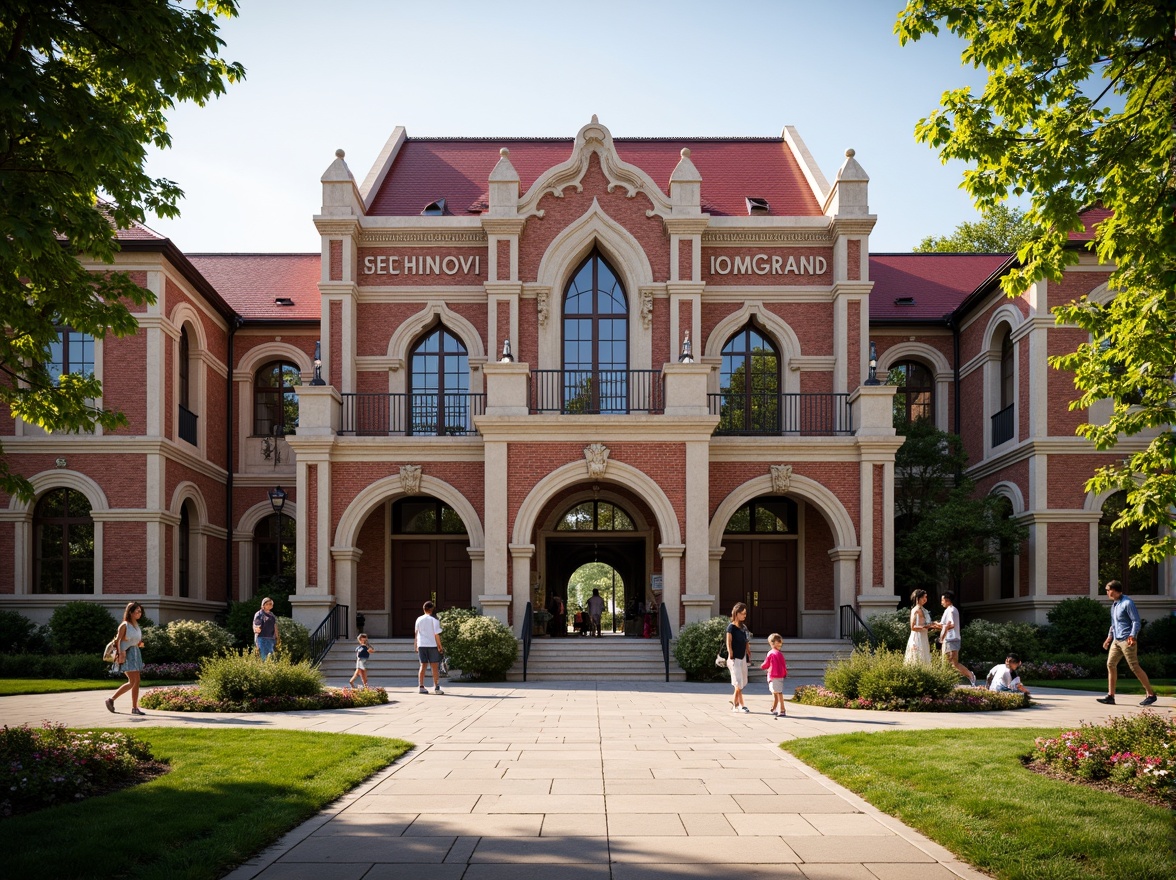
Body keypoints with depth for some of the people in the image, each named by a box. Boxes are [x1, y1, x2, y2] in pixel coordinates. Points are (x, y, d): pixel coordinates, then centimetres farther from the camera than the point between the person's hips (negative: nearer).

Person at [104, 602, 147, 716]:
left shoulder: (136, 625, 14)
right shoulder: (124, 625, -8)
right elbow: (118, 640, -13)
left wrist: (140, 644, 2)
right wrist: (120, 654, -21)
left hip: (136, 653, 8)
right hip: (126, 654, -8)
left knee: (137, 681, 3)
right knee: (132, 682, -14)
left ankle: (134, 707, 5)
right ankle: (111, 700, -4)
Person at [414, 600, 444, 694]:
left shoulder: (419, 619, 6)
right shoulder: (434, 620, -7)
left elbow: (416, 633, 10)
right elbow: (436, 635, -8)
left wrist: (416, 646, 18)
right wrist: (440, 646, -2)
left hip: (421, 645, 4)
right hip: (432, 645, -4)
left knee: (423, 666, 10)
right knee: (434, 666, 1)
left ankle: (421, 686, 8)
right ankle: (436, 688, 0)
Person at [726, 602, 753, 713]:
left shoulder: (744, 627, 12)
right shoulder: (731, 627, -8)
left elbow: (747, 643, 15)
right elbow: (729, 643, -11)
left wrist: (749, 656, 11)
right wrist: (730, 656, -16)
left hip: (743, 658, 7)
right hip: (735, 658, -7)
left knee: (742, 683, 9)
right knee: (739, 683, -8)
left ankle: (734, 702, 19)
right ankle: (741, 705, -5)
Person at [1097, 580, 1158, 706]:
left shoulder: (1127, 603, -11)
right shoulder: (1114, 604, 17)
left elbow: (1137, 621, -15)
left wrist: (1132, 636, -26)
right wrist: (1109, 637, 22)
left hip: (1127, 641, -9)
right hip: (1116, 641, 9)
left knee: (1134, 667, -7)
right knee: (1110, 665, 3)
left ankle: (1151, 694, 2)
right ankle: (1110, 696, 5)